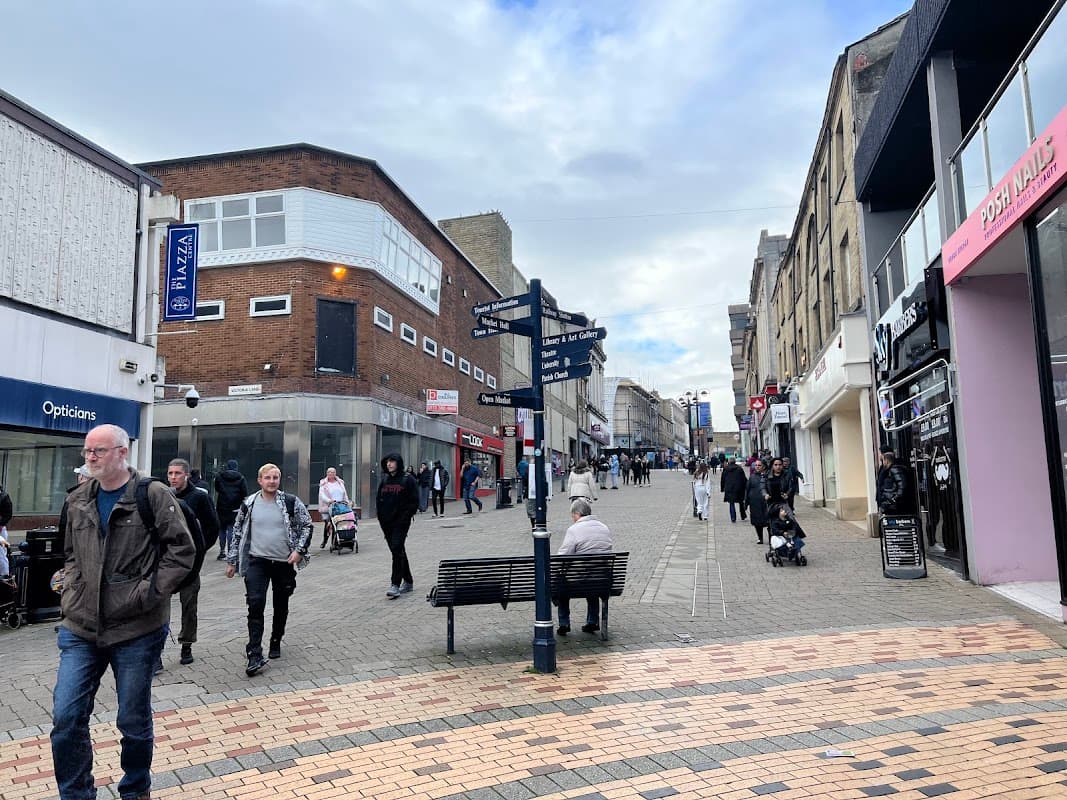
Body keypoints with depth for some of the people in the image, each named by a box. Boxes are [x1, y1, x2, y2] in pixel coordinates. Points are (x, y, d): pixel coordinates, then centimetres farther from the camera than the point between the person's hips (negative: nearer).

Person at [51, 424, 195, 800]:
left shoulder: (154, 495, -10)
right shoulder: (78, 500, 8)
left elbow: (182, 552, -10)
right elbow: (71, 555, 21)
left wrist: (147, 593, -15)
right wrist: (70, 593, 7)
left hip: (137, 631, -4)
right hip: (80, 628, 5)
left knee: (134, 722, 9)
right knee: (66, 718, 3)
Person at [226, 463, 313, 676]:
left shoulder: (291, 502, -5)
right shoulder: (248, 504, 0)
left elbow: (307, 526, 3)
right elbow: (237, 532, 9)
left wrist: (299, 550, -8)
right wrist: (232, 561, 11)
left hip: (284, 562, 1)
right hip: (257, 562, 0)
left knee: (281, 606, 13)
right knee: (255, 605, -12)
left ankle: (276, 643, 34)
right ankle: (255, 655, -11)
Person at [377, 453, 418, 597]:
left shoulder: (408, 480, -5)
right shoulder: (384, 481, 13)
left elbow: (414, 501, -7)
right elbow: (379, 500, 17)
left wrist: (406, 516, -15)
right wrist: (381, 517, 6)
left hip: (401, 521, -7)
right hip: (386, 522, 7)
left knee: (397, 549, -15)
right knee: (398, 551, 13)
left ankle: (395, 585, -15)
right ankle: (408, 582, 24)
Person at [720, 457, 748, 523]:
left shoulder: (725, 469, 4)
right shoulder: (740, 468, 0)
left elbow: (722, 479, 8)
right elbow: (744, 479, 0)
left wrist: (722, 488, 15)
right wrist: (745, 487, 7)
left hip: (729, 489, 0)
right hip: (738, 488, 0)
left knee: (731, 503, 3)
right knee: (741, 502, 16)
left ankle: (733, 518, -6)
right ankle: (743, 516, 21)